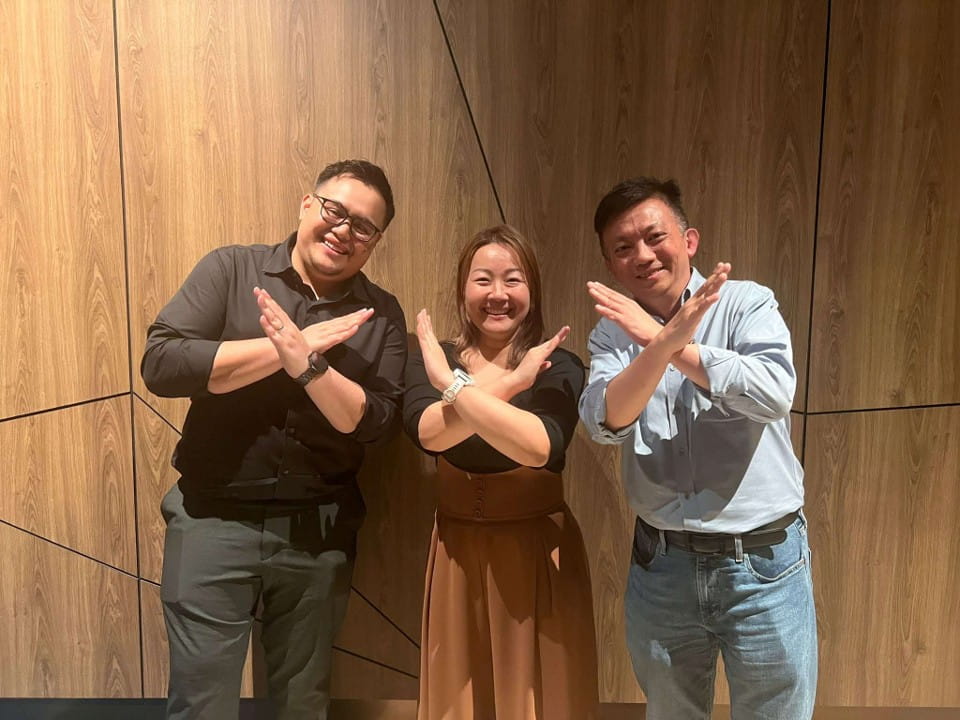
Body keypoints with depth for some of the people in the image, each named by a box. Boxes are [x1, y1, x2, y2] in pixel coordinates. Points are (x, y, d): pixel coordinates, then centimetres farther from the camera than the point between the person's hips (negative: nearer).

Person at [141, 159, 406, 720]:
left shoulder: (382, 315, 1)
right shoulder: (231, 269, -3)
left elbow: (377, 421, -9)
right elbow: (161, 364, -15)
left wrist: (307, 363, -24)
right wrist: (288, 347, -19)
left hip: (319, 530, 2)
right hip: (215, 520, -2)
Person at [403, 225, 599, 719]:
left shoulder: (558, 367, -8)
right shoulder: (431, 360, 0)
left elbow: (540, 447, -28)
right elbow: (427, 433, -21)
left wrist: (454, 384, -25)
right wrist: (509, 384, -27)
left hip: (539, 553, -2)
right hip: (459, 552, 3)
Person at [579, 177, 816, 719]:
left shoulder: (747, 303, -7)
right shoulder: (613, 331, 0)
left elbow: (775, 393, -24)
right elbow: (604, 421, -17)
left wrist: (664, 341, -23)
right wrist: (667, 340, -32)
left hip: (764, 562, -2)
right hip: (662, 565, 3)